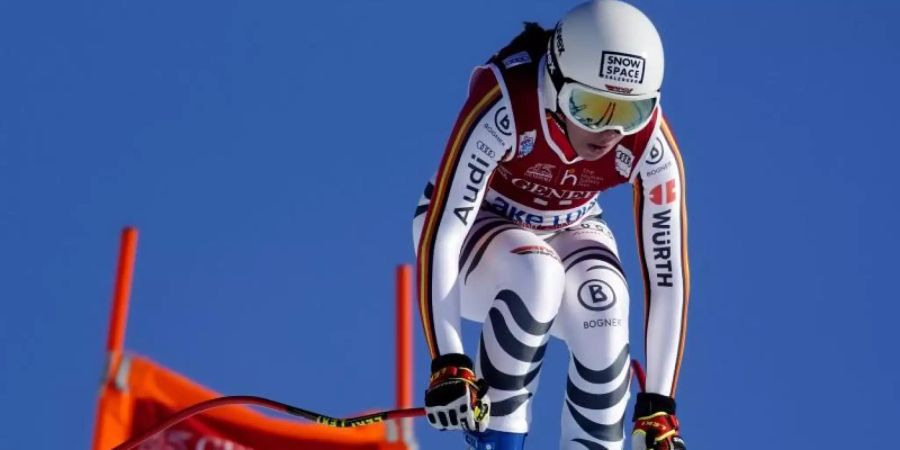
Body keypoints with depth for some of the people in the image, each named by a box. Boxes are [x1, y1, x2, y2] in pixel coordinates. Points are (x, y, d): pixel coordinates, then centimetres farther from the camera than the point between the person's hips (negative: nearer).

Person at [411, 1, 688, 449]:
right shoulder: (503, 106, -35)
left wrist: (658, 405, -19)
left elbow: (667, 275, -19)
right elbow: (440, 232, -37)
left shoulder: (652, 147, -25)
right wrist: (447, 364, -43)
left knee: (603, 301, -31)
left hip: (569, 232, 2)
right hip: (475, 226, -2)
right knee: (536, 273, -36)